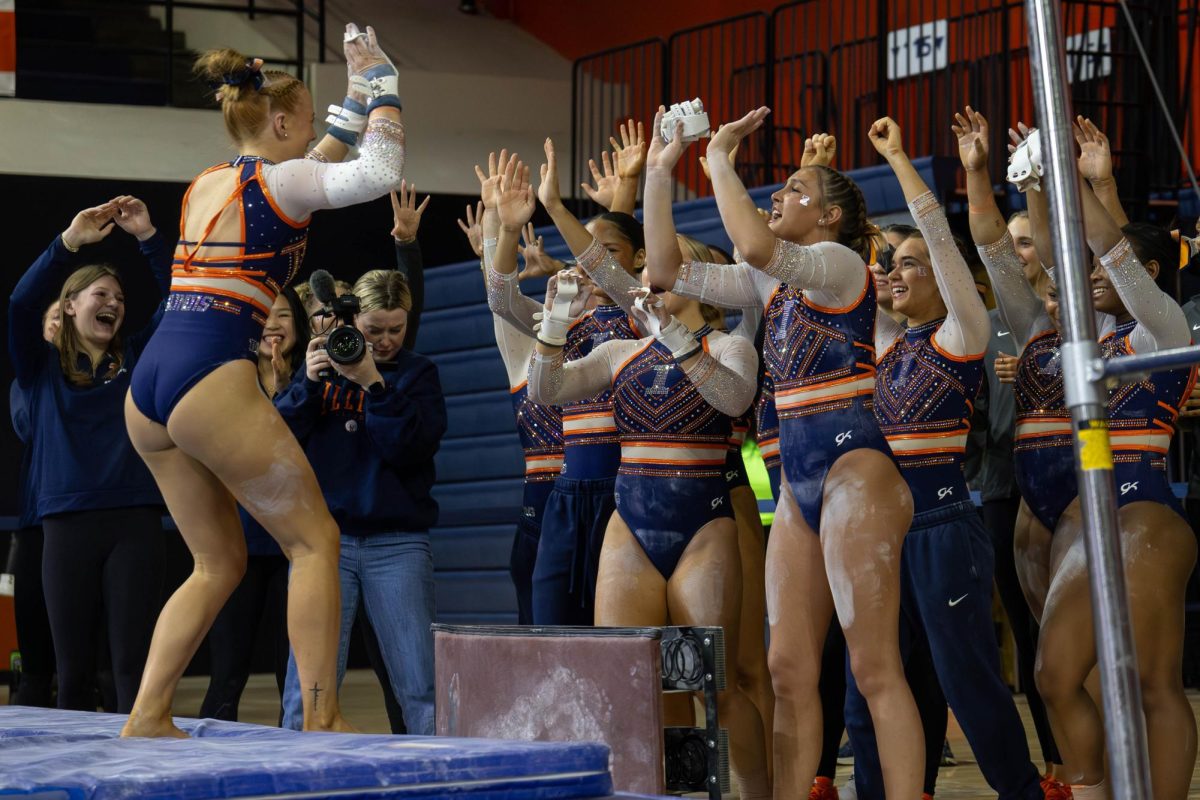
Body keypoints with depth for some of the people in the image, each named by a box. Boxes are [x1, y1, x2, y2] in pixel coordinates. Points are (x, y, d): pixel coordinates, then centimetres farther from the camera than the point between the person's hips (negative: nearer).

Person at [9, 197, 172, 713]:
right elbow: (21, 305, -9)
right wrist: (69, 243, -16)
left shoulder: (135, 359, 13)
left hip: (135, 520, 1)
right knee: (73, 666, 4)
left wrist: (148, 237, -8)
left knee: (133, 660, -3)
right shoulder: (42, 365, 8)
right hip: (68, 523, -1)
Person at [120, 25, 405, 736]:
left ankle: (147, 715, 8)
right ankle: (321, 719, -6)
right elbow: (381, 171, -12)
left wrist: (357, 98, 39)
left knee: (220, 563, 17)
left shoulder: (206, 185, 21)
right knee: (314, 539, 1)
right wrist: (382, 85, 2)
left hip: (147, 385, 8)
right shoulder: (276, 181, -1)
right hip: (211, 378, -8)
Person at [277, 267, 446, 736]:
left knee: (421, 687, -6)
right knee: (308, 686, -5)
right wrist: (308, 384, -12)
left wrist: (374, 385, -17)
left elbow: (413, 448, -7)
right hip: (324, 538, 1)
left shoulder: (416, 373, 8)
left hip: (398, 543, -1)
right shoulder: (324, 366, 12)